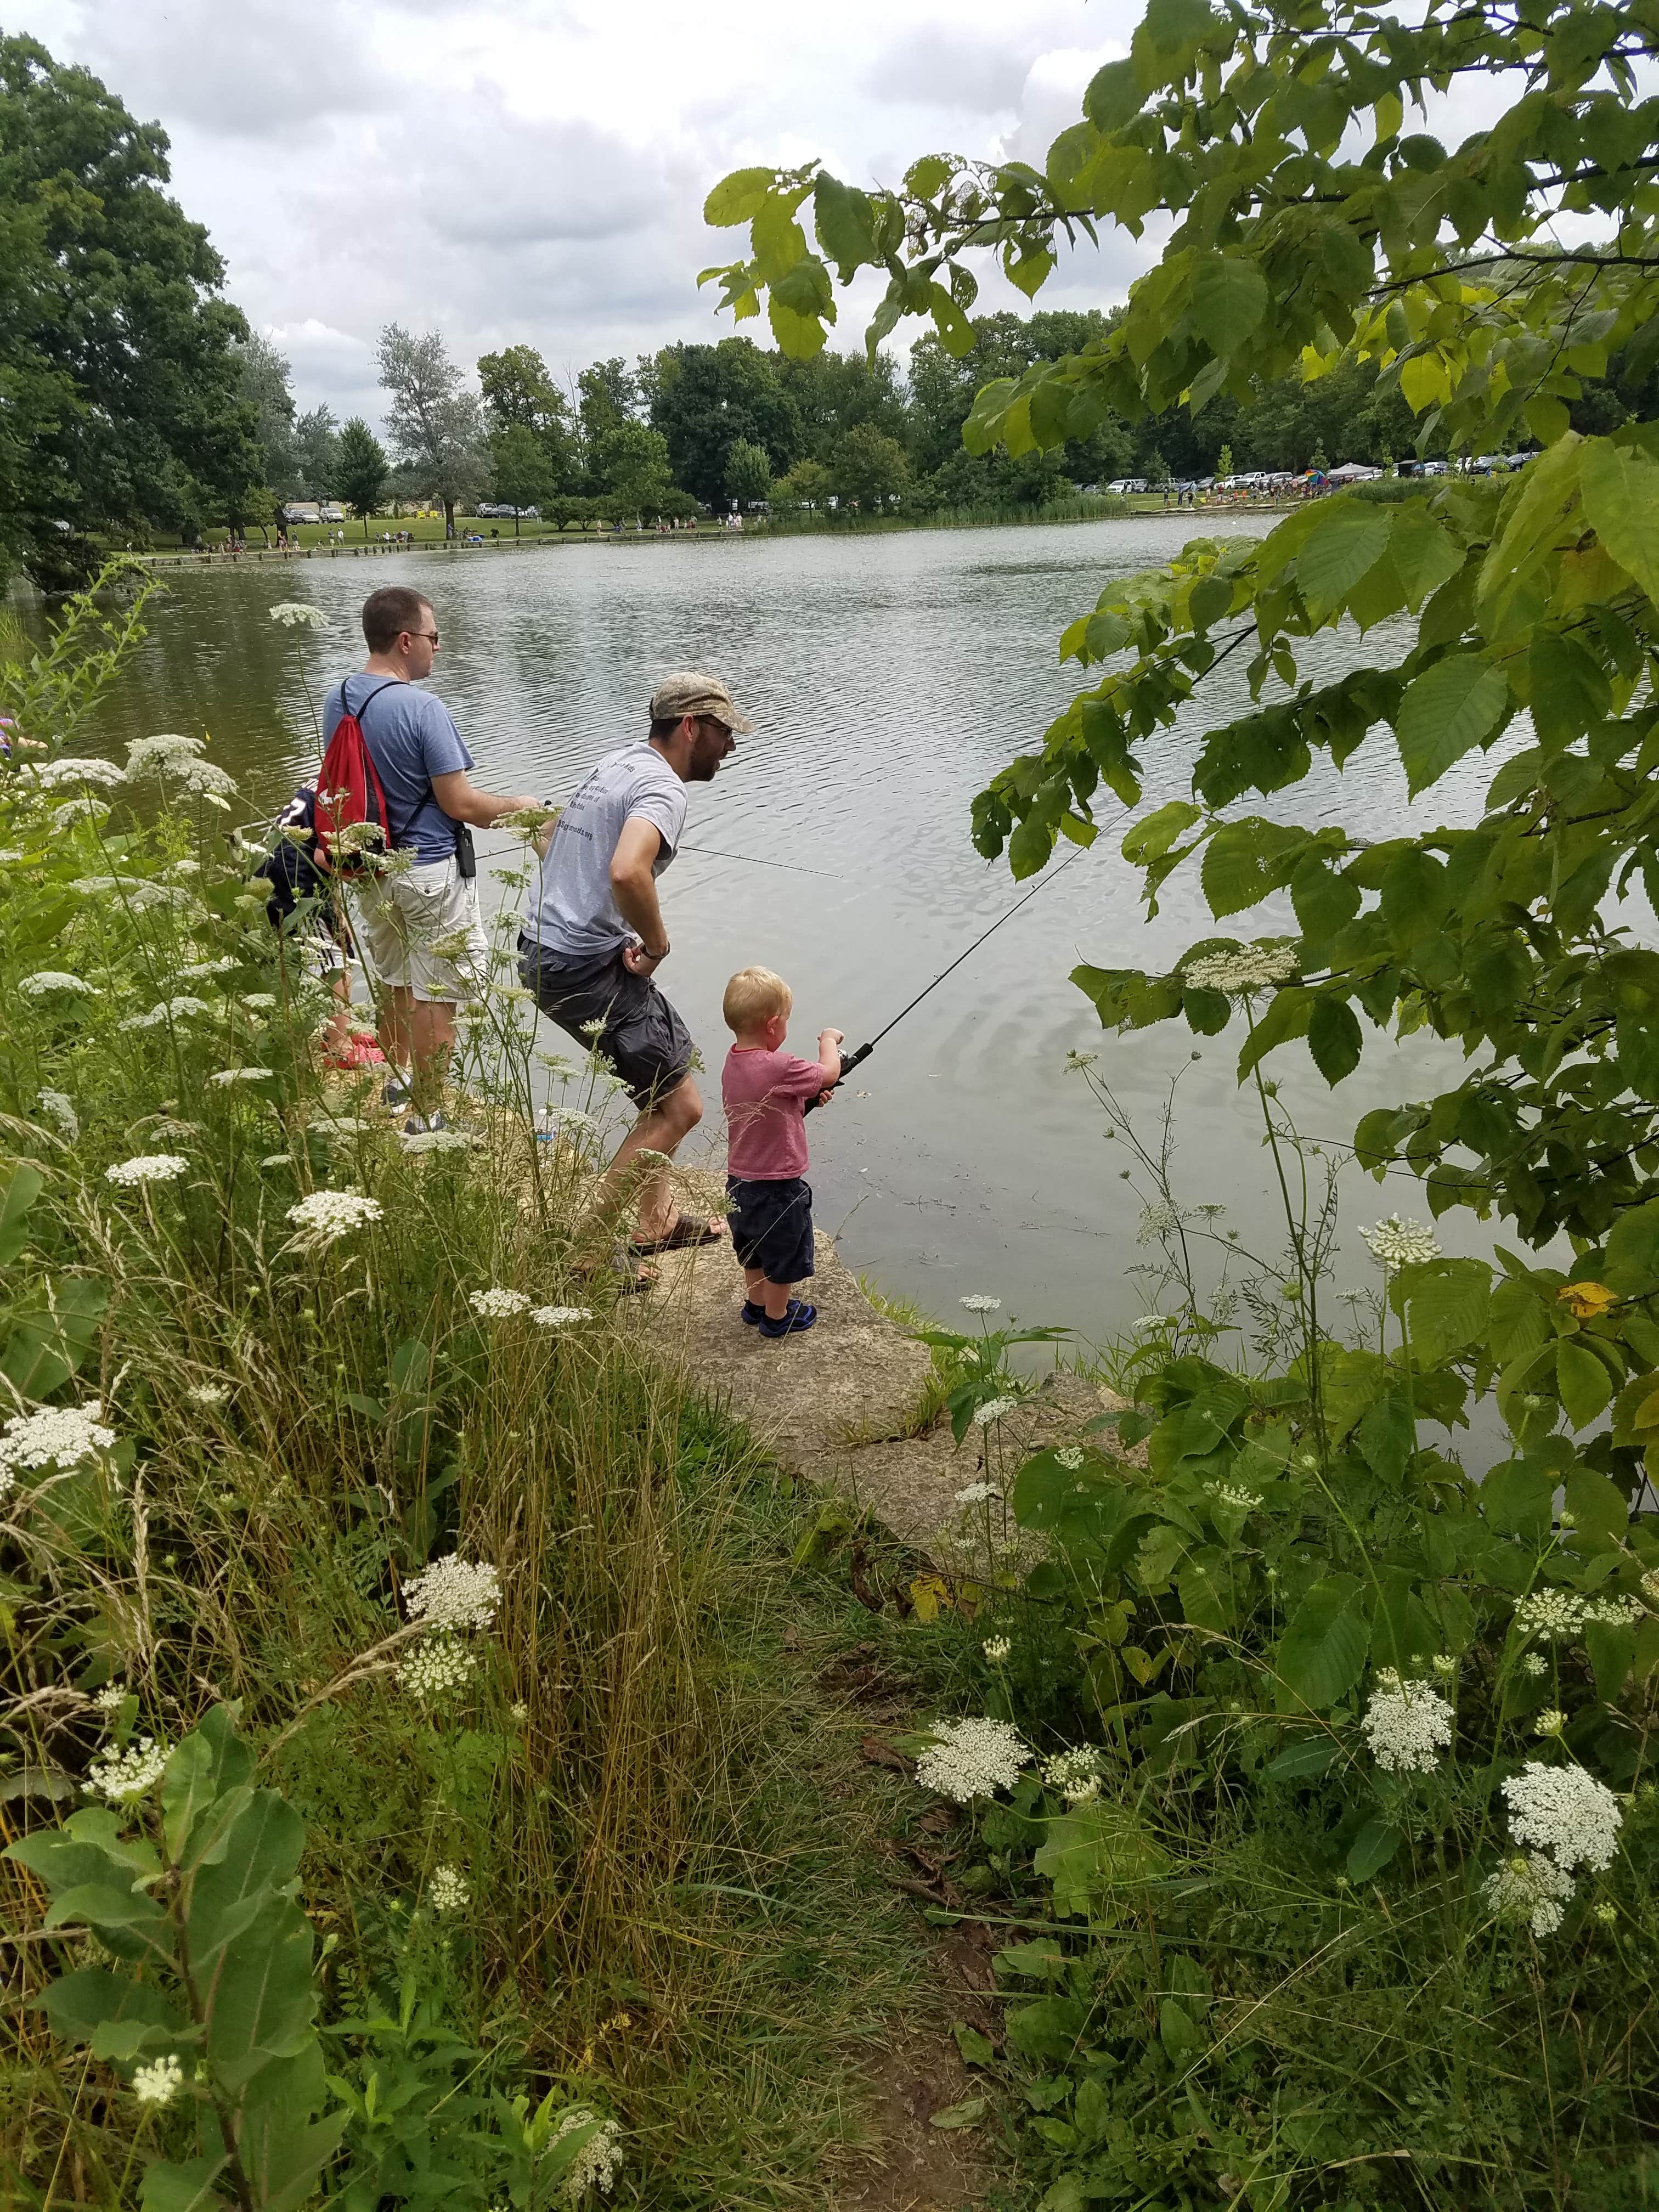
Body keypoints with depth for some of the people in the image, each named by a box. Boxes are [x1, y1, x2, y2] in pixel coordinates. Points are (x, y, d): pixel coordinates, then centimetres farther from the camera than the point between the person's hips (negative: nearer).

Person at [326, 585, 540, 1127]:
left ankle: (398, 1079, 43)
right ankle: (426, 1119, 10)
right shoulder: (421, 708, -22)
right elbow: (460, 803, -20)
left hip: (368, 871, 8)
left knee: (392, 985, 24)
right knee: (434, 999, 3)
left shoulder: (336, 701, 2)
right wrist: (518, 807, -2)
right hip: (430, 870, -8)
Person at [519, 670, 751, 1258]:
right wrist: (657, 945, -18)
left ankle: (657, 1222, 33)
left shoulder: (618, 762, 15)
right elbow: (627, 872, -36)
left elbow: (548, 834, 29)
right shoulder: (662, 788, -16)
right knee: (679, 1106, -4)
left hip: (540, 951, 10)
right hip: (587, 970, -10)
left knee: (661, 1083, 23)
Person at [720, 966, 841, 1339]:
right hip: (777, 1186, -8)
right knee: (783, 1255, 14)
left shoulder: (733, 1062, -2)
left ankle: (756, 1304, 45)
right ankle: (777, 1317, 31)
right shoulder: (779, 1067, -29)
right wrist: (829, 1040, 1)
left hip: (740, 1181, 8)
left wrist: (808, 1099, 7)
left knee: (754, 1249, 27)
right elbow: (829, 1073, -16)